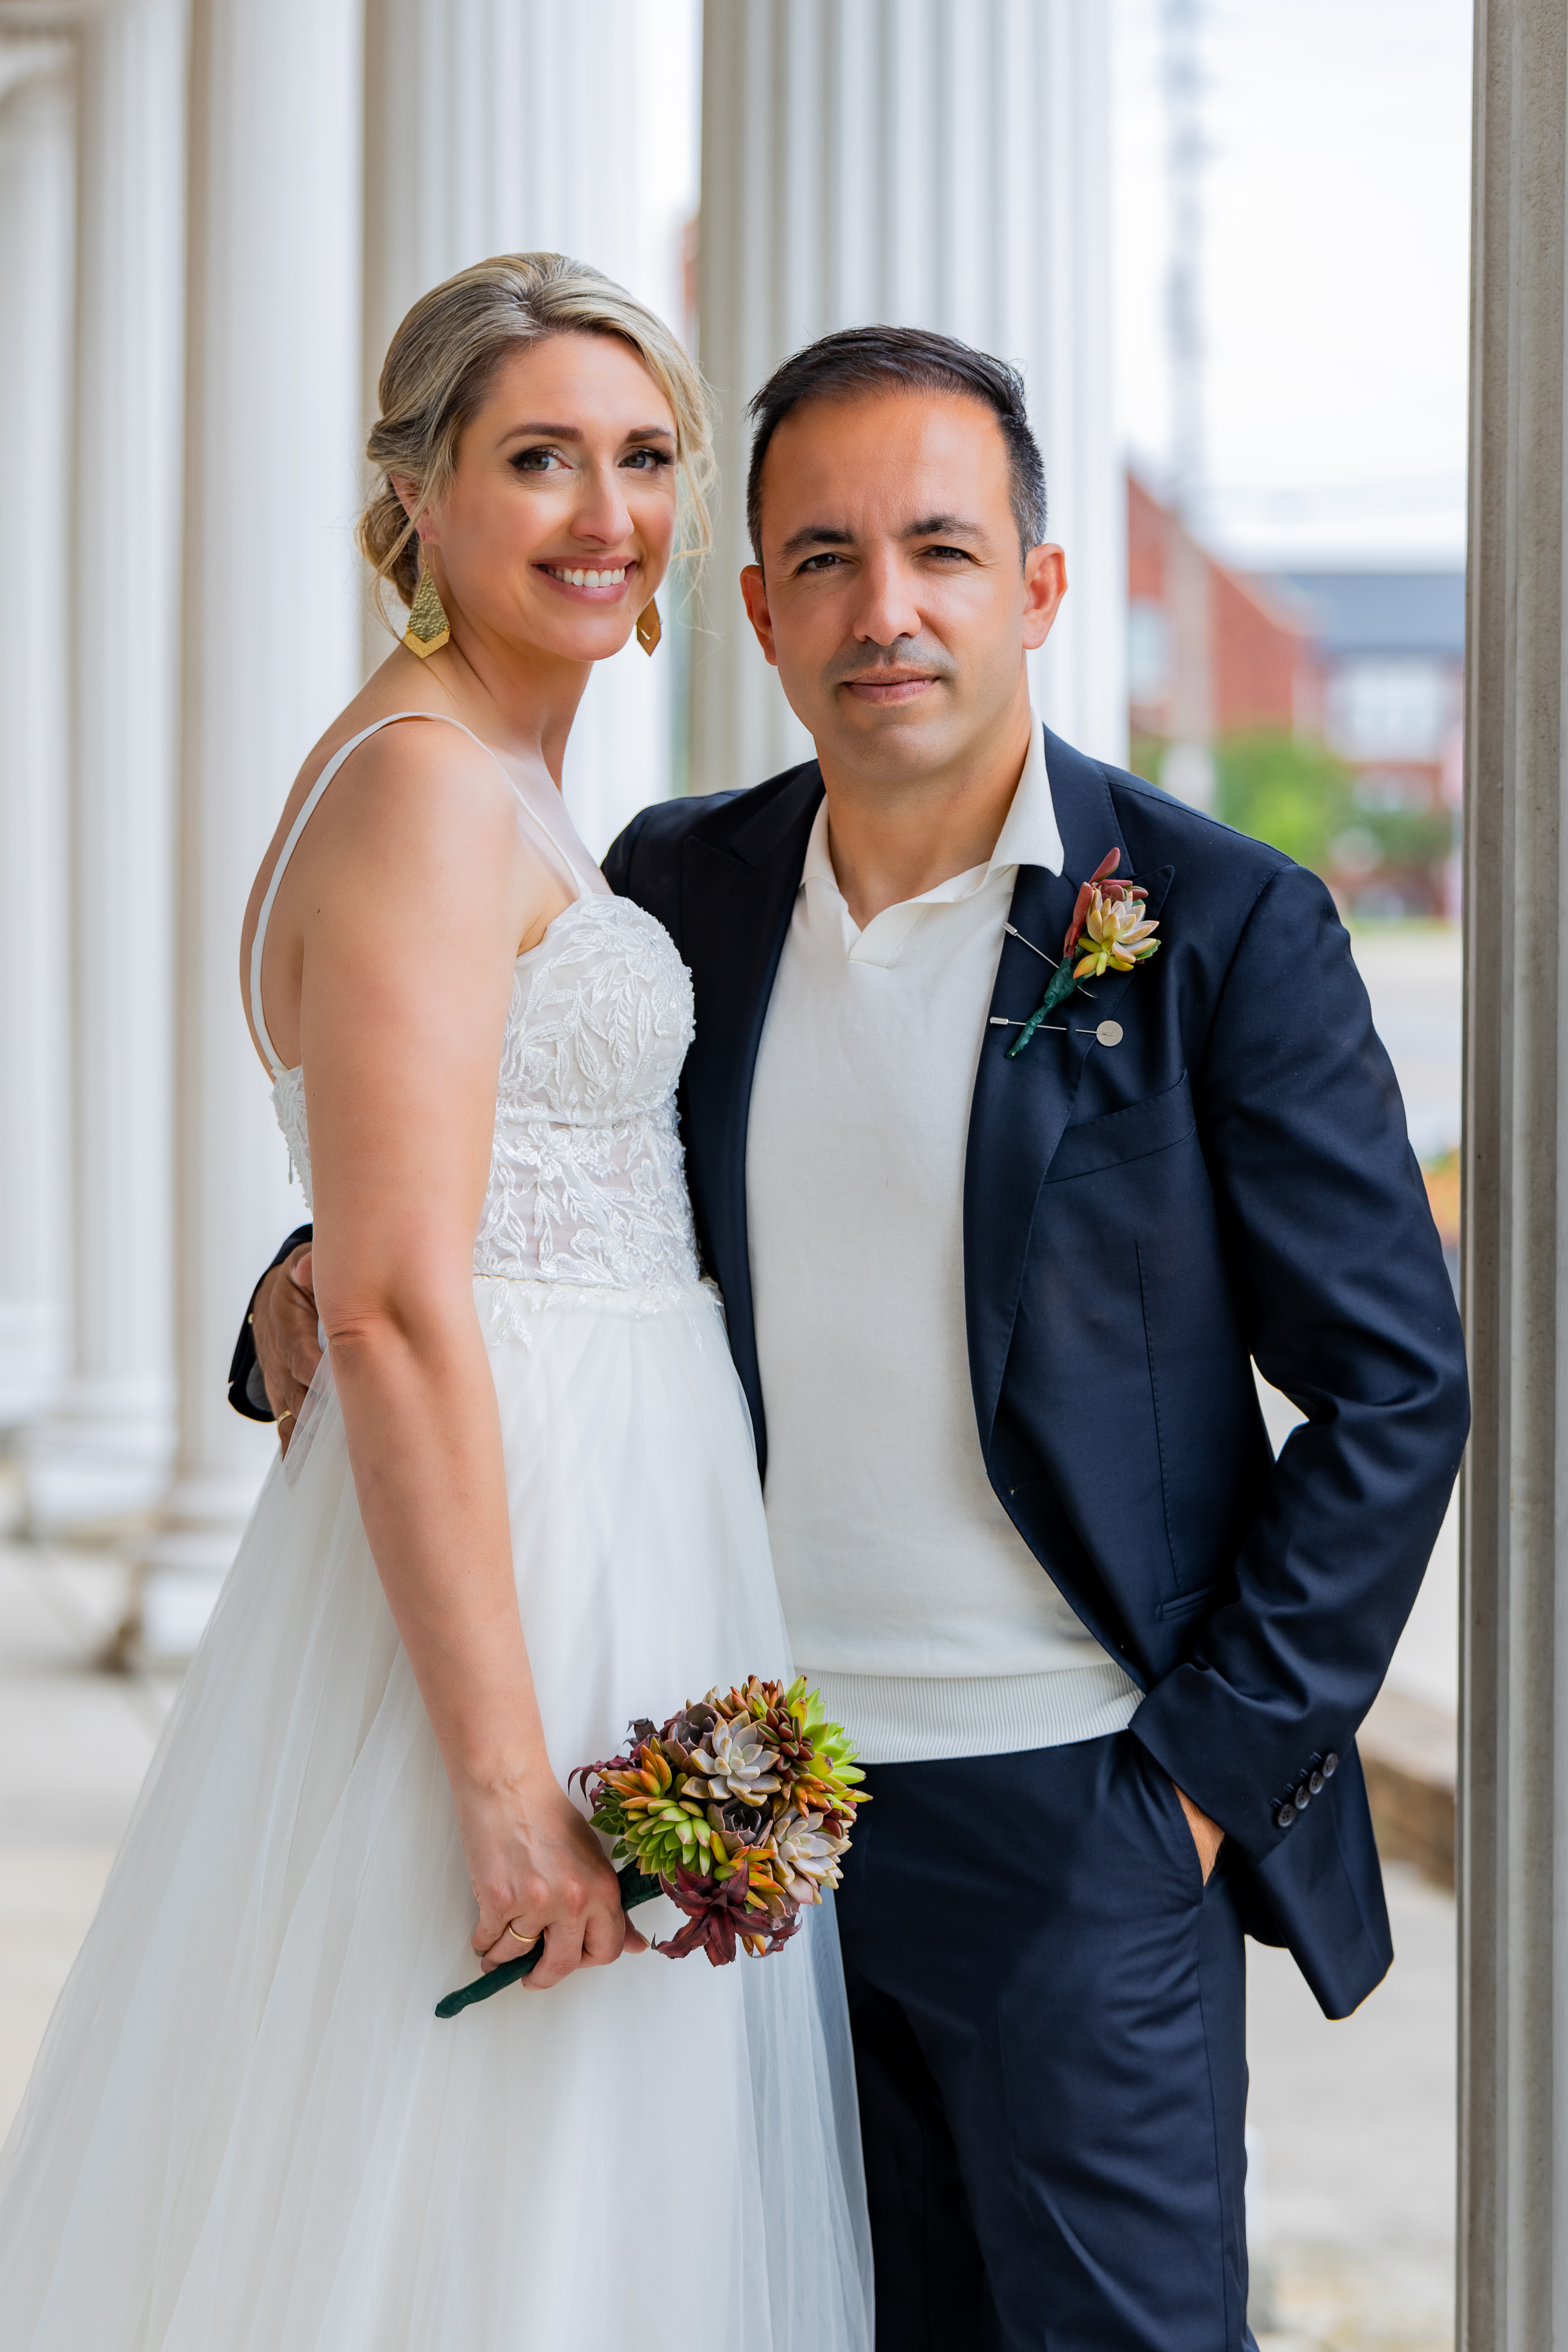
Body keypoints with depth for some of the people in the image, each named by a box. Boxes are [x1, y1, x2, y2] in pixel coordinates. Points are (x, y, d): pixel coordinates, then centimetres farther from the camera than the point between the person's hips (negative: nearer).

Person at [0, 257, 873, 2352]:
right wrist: (507, 1770, -23)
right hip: (507, 1554, -10)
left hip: (603, 1530, 10)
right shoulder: (427, 786, -15)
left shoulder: (509, 798, 15)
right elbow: (395, 1312, -21)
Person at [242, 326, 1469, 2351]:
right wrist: (323, 1291, -2)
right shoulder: (678, 891, 6)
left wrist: (1218, 1769, -9)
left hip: (1080, 1818, -4)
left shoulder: (1221, 926, -6)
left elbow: (1393, 1387, -5)